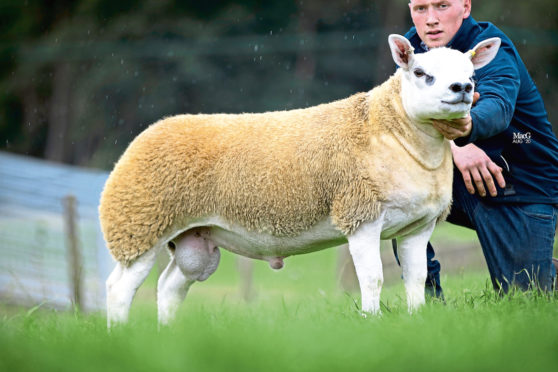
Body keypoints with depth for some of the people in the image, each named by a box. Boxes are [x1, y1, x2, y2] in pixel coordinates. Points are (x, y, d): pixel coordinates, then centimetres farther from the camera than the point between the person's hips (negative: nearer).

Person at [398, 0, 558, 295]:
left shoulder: (492, 50, -20)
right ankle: (426, 296, -10)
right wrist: (456, 146, -34)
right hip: (459, 182, 5)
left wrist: (467, 127, -64)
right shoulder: (413, 45, -3)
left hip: (522, 190, -5)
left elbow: (497, 107, -40)